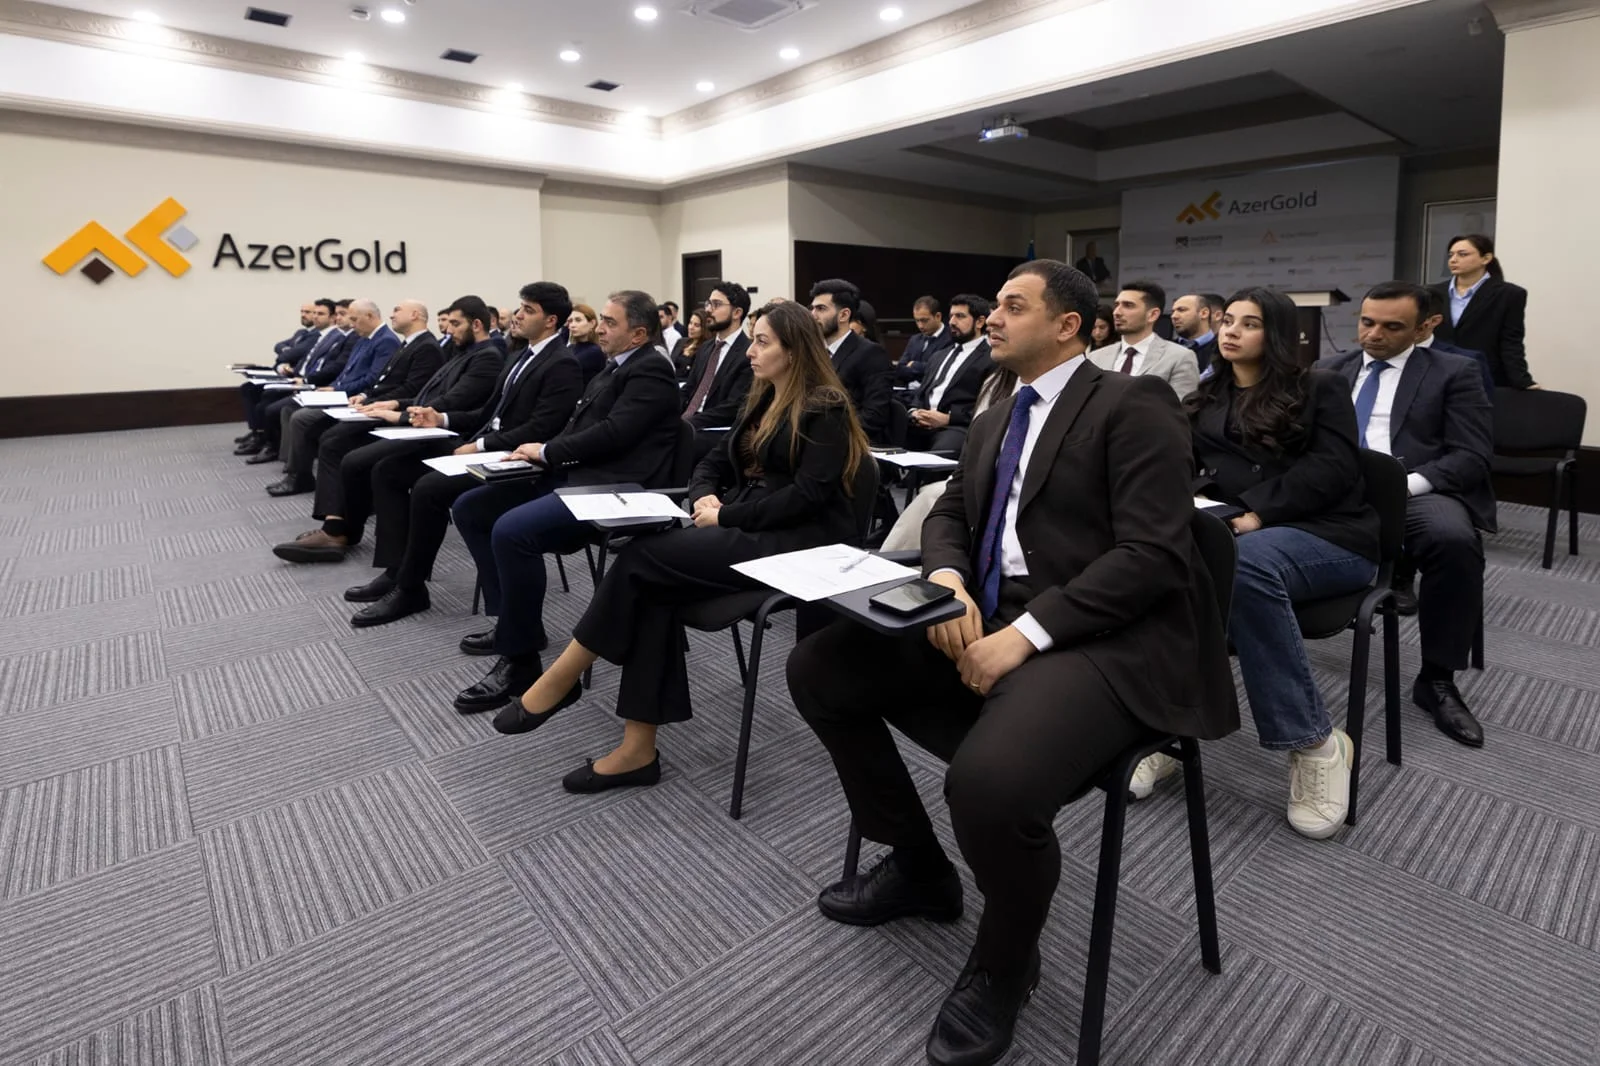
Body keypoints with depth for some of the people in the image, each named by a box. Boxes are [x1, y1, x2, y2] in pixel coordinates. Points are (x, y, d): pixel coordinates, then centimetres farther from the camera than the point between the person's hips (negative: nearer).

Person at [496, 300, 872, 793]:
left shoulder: (826, 409, -7)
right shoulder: (760, 402, 19)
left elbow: (807, 495, -18)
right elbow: (714, 463, 20)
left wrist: (725, 516, -16)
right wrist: (705, 496, -3)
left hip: (796, 543, -7)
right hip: (742, 527, 8)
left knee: (643, 555, -23)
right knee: (654, 588, -22)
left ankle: (561, 680, -7)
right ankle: (639, 748, -19)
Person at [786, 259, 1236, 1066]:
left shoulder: (1132, 406, -4)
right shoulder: (996, 419, 20)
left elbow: (1153, 556, -15)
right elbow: (947, 515, 16)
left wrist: (1027, 634, -22)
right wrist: (946, 576, -8)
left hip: (1098, 641, -7)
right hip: (984, 619, 8)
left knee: (987, 782, -34)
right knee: (817, 668, -3)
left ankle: (1005, 962, 3)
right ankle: (918, 866, 16)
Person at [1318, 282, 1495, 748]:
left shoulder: (1454, 372, 10)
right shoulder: (1328, 370, 19)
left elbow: (1471, 455, 0)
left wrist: (1408, 483, -18)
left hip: (1416, 491, -1)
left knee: (1454, 538, -34)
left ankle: (1437, 678, -16)